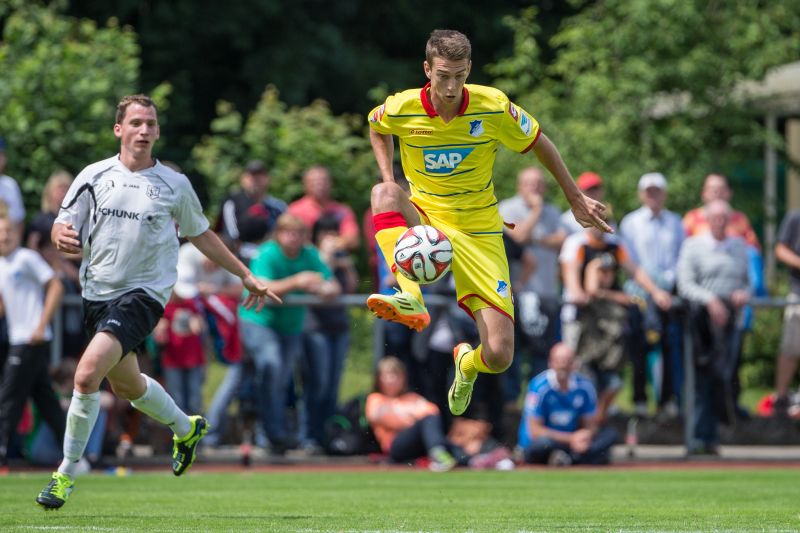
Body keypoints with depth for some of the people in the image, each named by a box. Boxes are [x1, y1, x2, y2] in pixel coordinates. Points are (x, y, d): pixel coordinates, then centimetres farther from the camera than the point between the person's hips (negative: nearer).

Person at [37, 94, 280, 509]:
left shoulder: (174, 185, 1)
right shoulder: (94, 176, 1)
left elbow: (201, 235, 16)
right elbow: (62, 230, 1)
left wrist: (246, 275, 18)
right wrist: (62, 237, -24)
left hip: (143, 294, -4)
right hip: (97, 292, 4)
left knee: (87, 373, -22)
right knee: (126, 385, 18)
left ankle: (66, 474, -10)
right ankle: (186, 429, 49)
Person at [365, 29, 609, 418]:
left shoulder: (494, 108, -14)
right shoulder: (401, 109, -12)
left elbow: (540, 145, 3)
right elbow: (376, 127, 14)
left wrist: (576, 199, 9)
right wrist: (388, 179, 0)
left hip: (478, 234, -1)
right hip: (423, 220, 1)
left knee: (499, 356, -10)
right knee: (383, 195, -35)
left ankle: (467, 363, 31)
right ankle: (411, 300, -47)